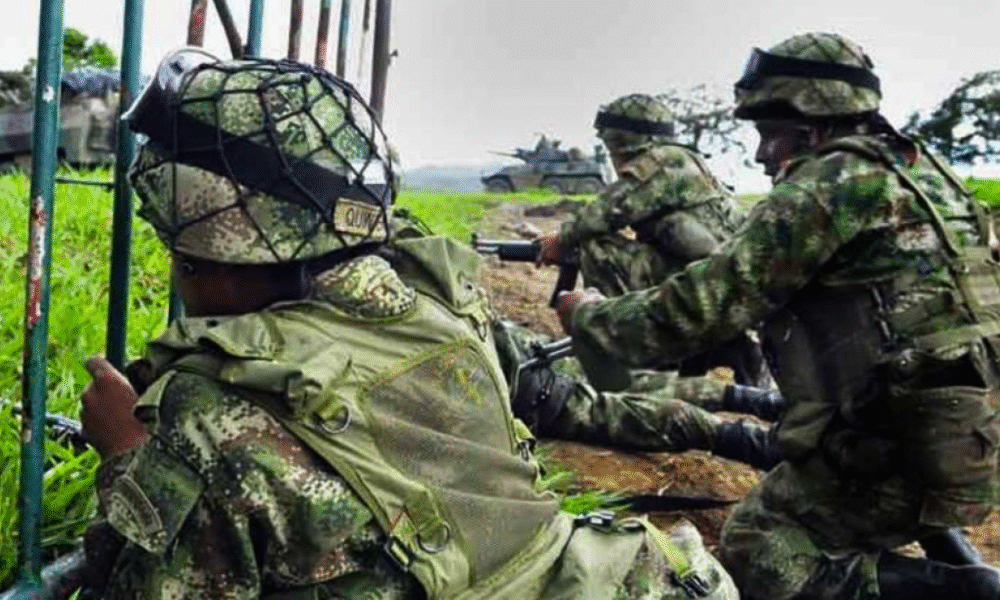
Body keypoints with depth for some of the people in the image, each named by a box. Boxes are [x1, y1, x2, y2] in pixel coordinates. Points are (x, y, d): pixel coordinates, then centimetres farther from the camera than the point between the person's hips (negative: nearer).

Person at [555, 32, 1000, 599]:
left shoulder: (835, 181, -13)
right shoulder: (917, 170, 13)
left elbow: (704, 306, -13)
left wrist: (588, 317, 2)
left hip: (898, 450, -9)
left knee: (754, 549, 6)